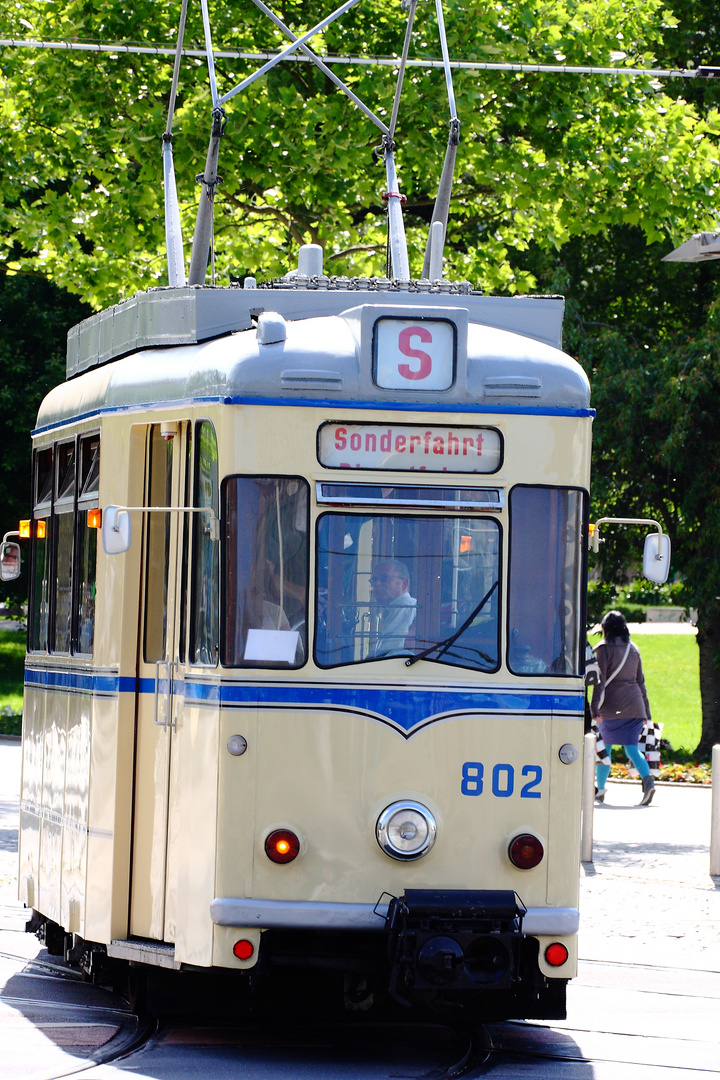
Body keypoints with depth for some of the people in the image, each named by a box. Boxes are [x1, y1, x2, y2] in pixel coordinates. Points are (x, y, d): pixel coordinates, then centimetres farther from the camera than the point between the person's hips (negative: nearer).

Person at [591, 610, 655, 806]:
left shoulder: (603, 649, -3)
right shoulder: (633, 650, 14)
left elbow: (600, 680, -10)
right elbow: (640, 681, 16)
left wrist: (595, 707, -12)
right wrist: (645, 710, 19)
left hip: (612, 706, -4)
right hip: (634, 705, 4)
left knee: (605, 746, 8)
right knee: (632, 748, 2)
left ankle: (600, 790, 12)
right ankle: (647, 780, -21)